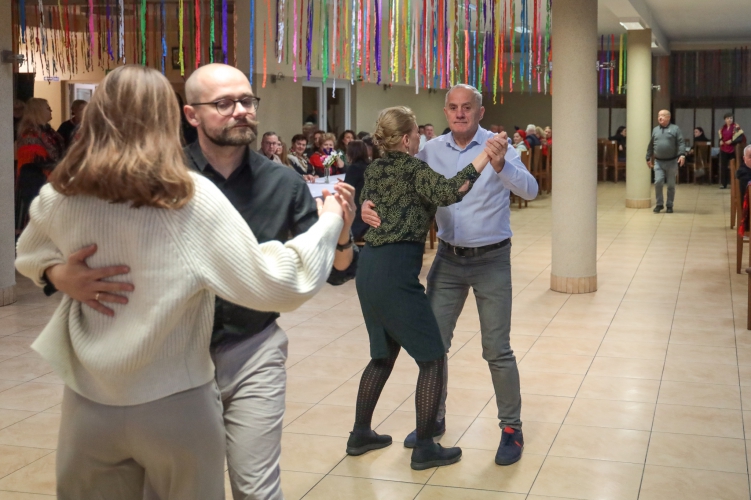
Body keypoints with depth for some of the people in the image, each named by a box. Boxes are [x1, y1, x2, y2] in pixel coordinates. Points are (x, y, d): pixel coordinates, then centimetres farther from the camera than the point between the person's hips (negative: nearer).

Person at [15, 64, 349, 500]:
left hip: (87, 403, 3)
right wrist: (330, 223, -3)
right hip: (176, 405, -2)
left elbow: (30, 256, 19)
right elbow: (274, 283, -13)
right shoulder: (193, 197, -15)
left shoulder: (59, 198, -4)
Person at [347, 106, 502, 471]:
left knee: (384, 354, 23)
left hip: (369, 269, 8)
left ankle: (360, 434, 28)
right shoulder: (413, 168, -8)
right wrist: (482, 159, -24)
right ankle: (424, 450, 7)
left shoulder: (375, 170, 14)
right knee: (432, 358, 3)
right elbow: (446, 193, -27)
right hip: (396, 272, -8)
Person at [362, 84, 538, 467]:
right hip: (448, 258, 4)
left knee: (497, 349, -1)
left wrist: (499, 164, -44)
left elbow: (529, 190, -25)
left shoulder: (498, 147, -11)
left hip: (491, 260, -3)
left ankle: (511, 428, 16)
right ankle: (434, 419, 26)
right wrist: (370, 205, -18)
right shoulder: (431, 151, 0)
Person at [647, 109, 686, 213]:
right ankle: (659, 204, 5)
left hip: (672, 162, -2)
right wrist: (648, 158, 17)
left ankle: (669, 206, 15)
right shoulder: (655, 130, 11)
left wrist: (682, 155, -23)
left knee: (671, 185, 5)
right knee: (658, 182, -10)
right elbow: (651, 146, 17)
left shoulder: (675, 129, -1)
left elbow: (681, 143, -10)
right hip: (658, 162, 2)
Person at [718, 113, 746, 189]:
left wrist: (732, 141, -21)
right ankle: (724, 183, 10)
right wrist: (720, 140, 4)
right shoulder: (723, 128, 10)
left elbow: (742, 138, -13)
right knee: (723, 166, 4)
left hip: (732, 150, -5)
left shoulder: (736, 127, -8)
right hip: (724, 149, 5)